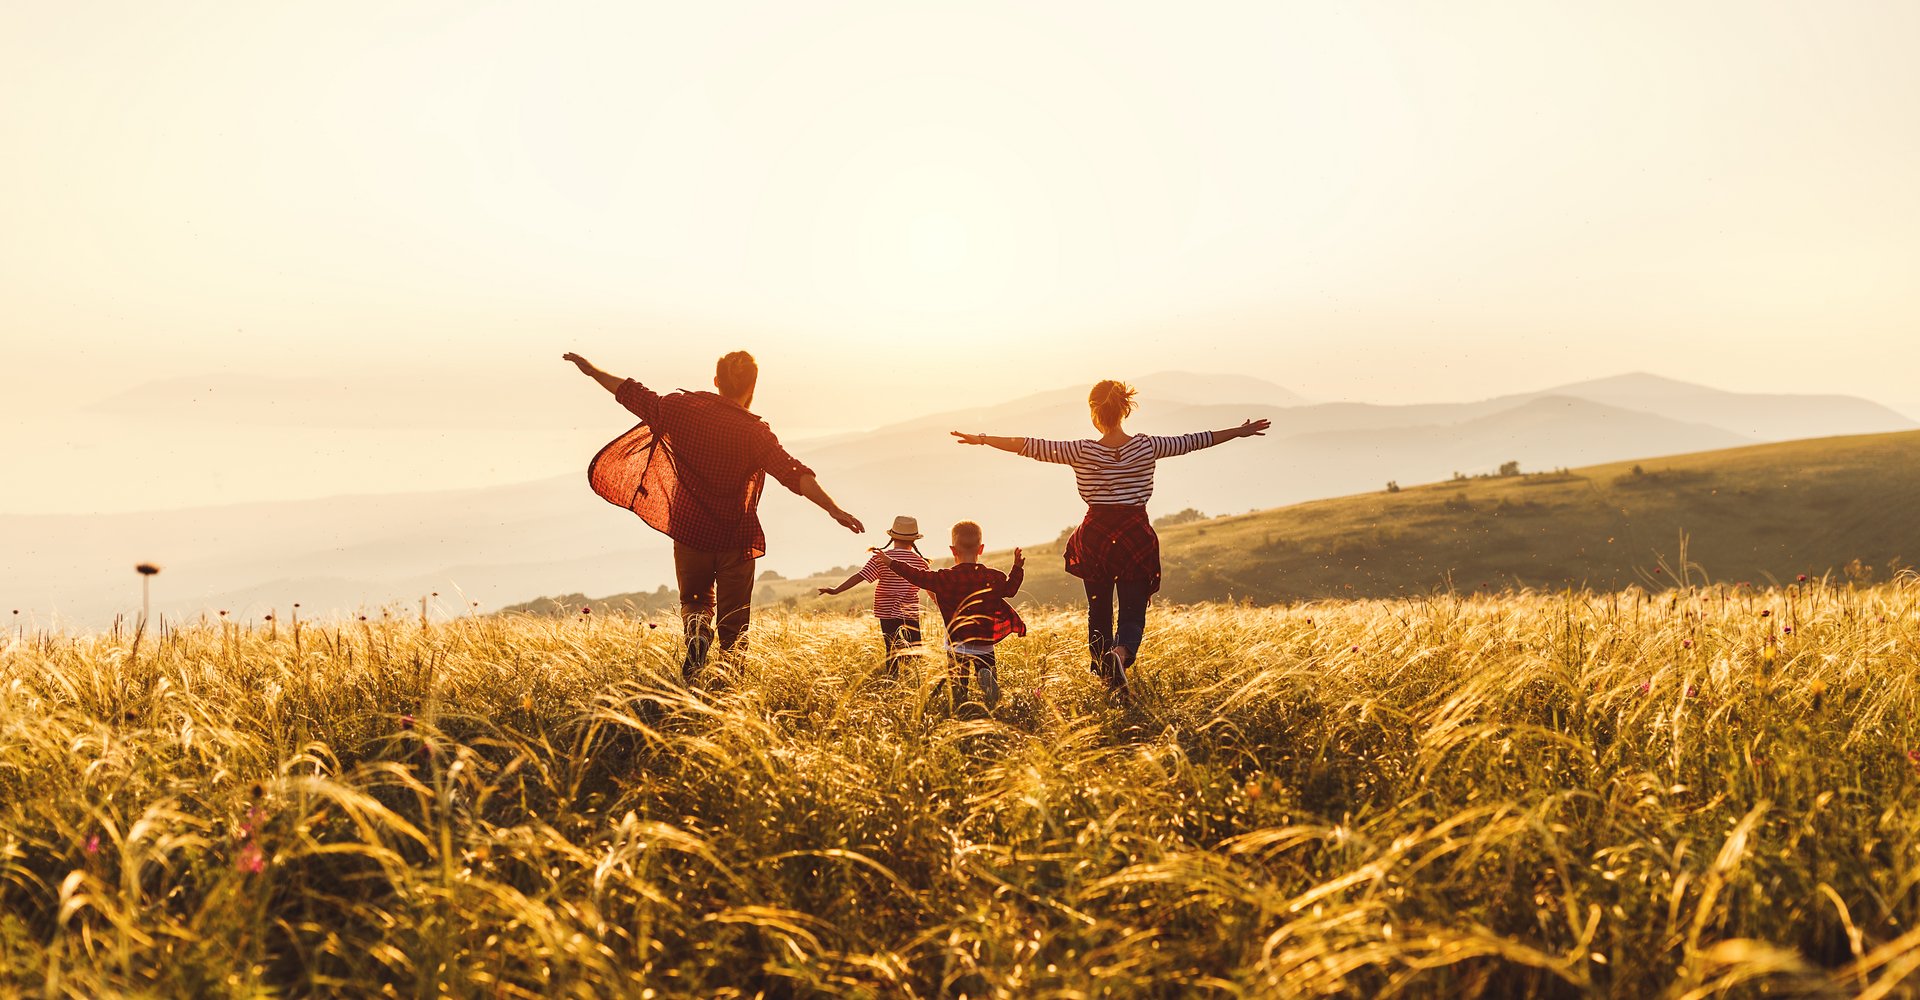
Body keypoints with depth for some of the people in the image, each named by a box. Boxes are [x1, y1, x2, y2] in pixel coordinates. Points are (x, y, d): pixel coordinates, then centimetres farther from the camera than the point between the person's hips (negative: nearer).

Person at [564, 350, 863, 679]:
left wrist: (591, 370, 20)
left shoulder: (684, 408, -4)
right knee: (733, 625, 9)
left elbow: (632, 394, 6)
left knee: (695, 600, 23)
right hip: (735, 537, -2)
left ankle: (697, 628, -9)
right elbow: (795, 475, -21)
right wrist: (835, 510, -23)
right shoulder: (756, 432, -12)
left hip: (689, 530, 2)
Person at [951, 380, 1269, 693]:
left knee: (1099, 611, 17)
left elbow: (1031, 446, -8)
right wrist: (1239, 431, 16)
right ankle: (1121, 654, -28)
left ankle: (1103, 676, 25)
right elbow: (1192, 441, 4)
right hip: (1136, 536, 0)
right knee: (1133, 612, 3)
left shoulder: (1082, 452, -9)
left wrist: (982, 439, 0)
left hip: (1095, 536, 1)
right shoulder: (1146, 447, -5)